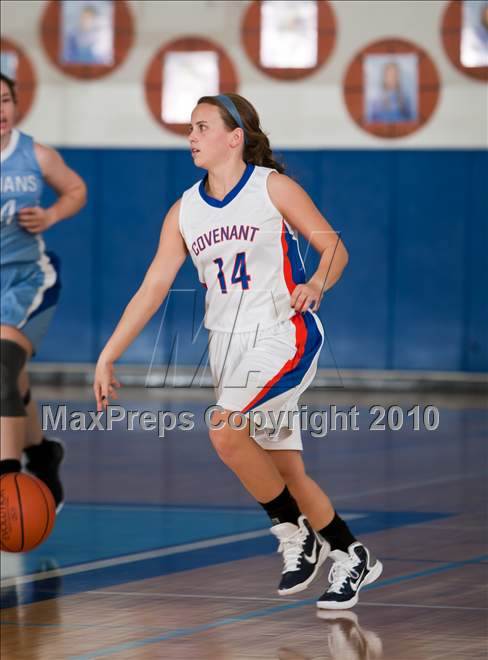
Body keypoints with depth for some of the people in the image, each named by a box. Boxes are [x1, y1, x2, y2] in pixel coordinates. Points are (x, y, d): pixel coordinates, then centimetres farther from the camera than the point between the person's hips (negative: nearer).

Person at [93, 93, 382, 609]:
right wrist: (107, 358, 4)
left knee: (225, 431, -25)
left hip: (283, 334, -6)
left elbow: (334, 249, -2)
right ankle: (351, 557, 21)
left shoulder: (272, 187, -4)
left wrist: (315, 286, -24)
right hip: (227, 346, 6)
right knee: (287, 472, 6)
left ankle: (293, 531, -7)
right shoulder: (184, 211, 9)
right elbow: (152, 288, 9)